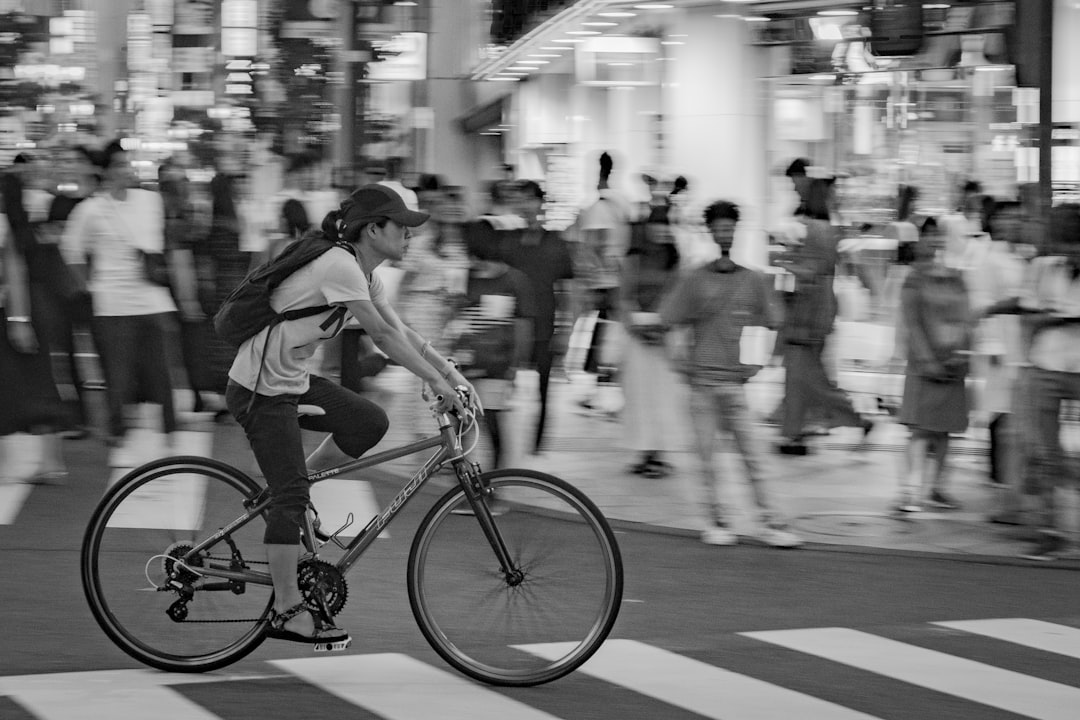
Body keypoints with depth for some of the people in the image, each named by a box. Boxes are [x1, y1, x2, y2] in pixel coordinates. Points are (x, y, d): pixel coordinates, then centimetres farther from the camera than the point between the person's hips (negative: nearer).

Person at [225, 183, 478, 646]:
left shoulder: (363, 273, 9)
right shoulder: (340, 267, -21)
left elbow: (402, 331, 9)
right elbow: (383, 336, -25)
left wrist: (451, 372, 0)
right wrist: (436, 381, -24)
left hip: (292, 380, 9)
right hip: (260, 389, -9)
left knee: (370, 423, 3)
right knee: (291, 497, -8)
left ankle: (289, 487, 15)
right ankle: (288, 612, -2)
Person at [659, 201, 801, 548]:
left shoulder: (753, 280, 6)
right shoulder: (693, 280, 3)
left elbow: (768, 327, 13)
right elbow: (668, 322, 5)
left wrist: (755, 363, 0)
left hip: (736, 380, 0)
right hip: (702, 379, 0)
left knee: (753, 455, -4)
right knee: (707, 455, 3)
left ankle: (770, 522, 1)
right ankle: (716, 520, 14)